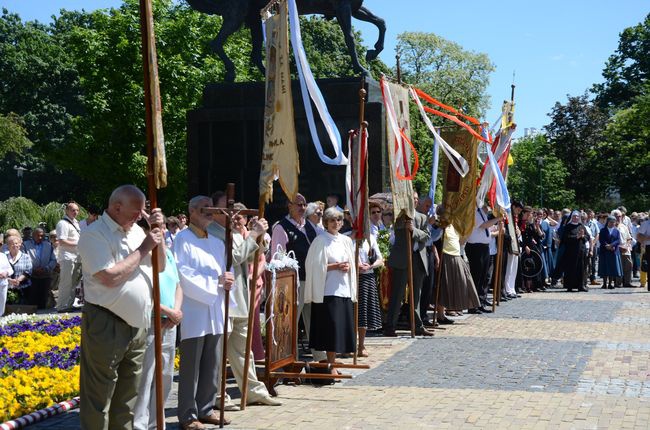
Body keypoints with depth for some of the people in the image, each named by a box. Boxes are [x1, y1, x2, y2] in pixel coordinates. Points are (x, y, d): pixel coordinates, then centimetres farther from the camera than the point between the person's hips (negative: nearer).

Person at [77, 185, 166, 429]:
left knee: (127, 396, 17)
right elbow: (110, 278, -23)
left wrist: (158, 234, 0)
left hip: (137, 325, 8)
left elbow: (160, 267, 15)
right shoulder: (94, 234, -12)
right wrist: (143, 248, -14)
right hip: (106, 326, -8)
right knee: (99, 398, 0)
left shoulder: (136, 230, 11)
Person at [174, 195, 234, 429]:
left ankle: (205, 409, 23)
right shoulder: (183, 239, -6)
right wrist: (217, 280, -16)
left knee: (212, 366, 12)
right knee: (190, 367, -1)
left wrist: (227, 281, -4)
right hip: (193, 313, -7)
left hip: (215, 312, 7)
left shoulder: (217, 242, 16)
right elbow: (182, 273, -16)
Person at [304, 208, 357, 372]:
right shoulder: (320, 241, -4)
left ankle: (331, 362, 15)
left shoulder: (346, 240, 14)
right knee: (331, 327, -10)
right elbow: (316, 266, -9)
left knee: (342, 327, 5)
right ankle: (331, 365, -5)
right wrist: (335, 266, -14)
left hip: (344, 289, 6)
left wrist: (348, 267, -1)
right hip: (327, 289, -6)